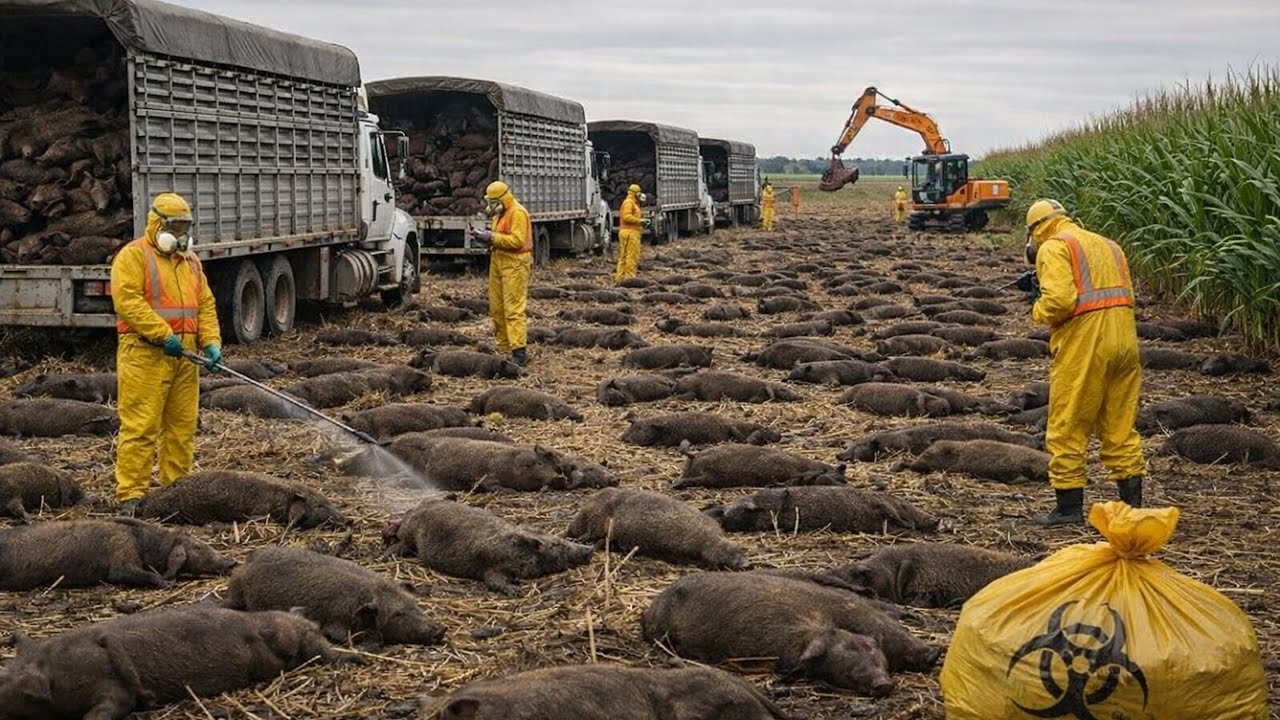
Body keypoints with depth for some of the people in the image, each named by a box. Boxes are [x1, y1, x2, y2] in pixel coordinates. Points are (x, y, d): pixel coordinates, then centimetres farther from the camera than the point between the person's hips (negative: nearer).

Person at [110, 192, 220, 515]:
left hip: (185, 355, 7)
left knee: (182, 426, 9)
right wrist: (164, 334, -20)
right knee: (140, 427, -8)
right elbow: (127, 301, -16)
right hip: (145, 355, -7)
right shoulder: (133, 256, -4)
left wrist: (211, 342, 3)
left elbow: (205, 304, 18)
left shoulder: (190, 260, 19)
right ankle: (131, 495, -6)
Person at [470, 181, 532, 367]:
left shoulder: (517, 213, -11)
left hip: (515, 265, -10)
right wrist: (485, 237, 4)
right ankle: (503, 347, 17)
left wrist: (492, 237, -20)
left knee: (513, 308, -12)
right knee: (496, 308, 10)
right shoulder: (499, 214, 19)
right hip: (498, 263, 10)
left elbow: (517, 240, -21)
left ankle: (518, 351, -13)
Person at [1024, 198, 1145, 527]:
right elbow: (1127, 295, 17)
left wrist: (1038, 312, 1)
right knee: (1120, 426, 13)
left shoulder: (1053, 247, -3)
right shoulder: (1107, 245, 23)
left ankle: (1069, 506, 4)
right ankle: (1132, 502, 16)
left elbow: (1059, 299, -17)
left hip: (1083, 343, -7)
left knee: (1067, 428, 2)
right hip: (1124, 338, 7)